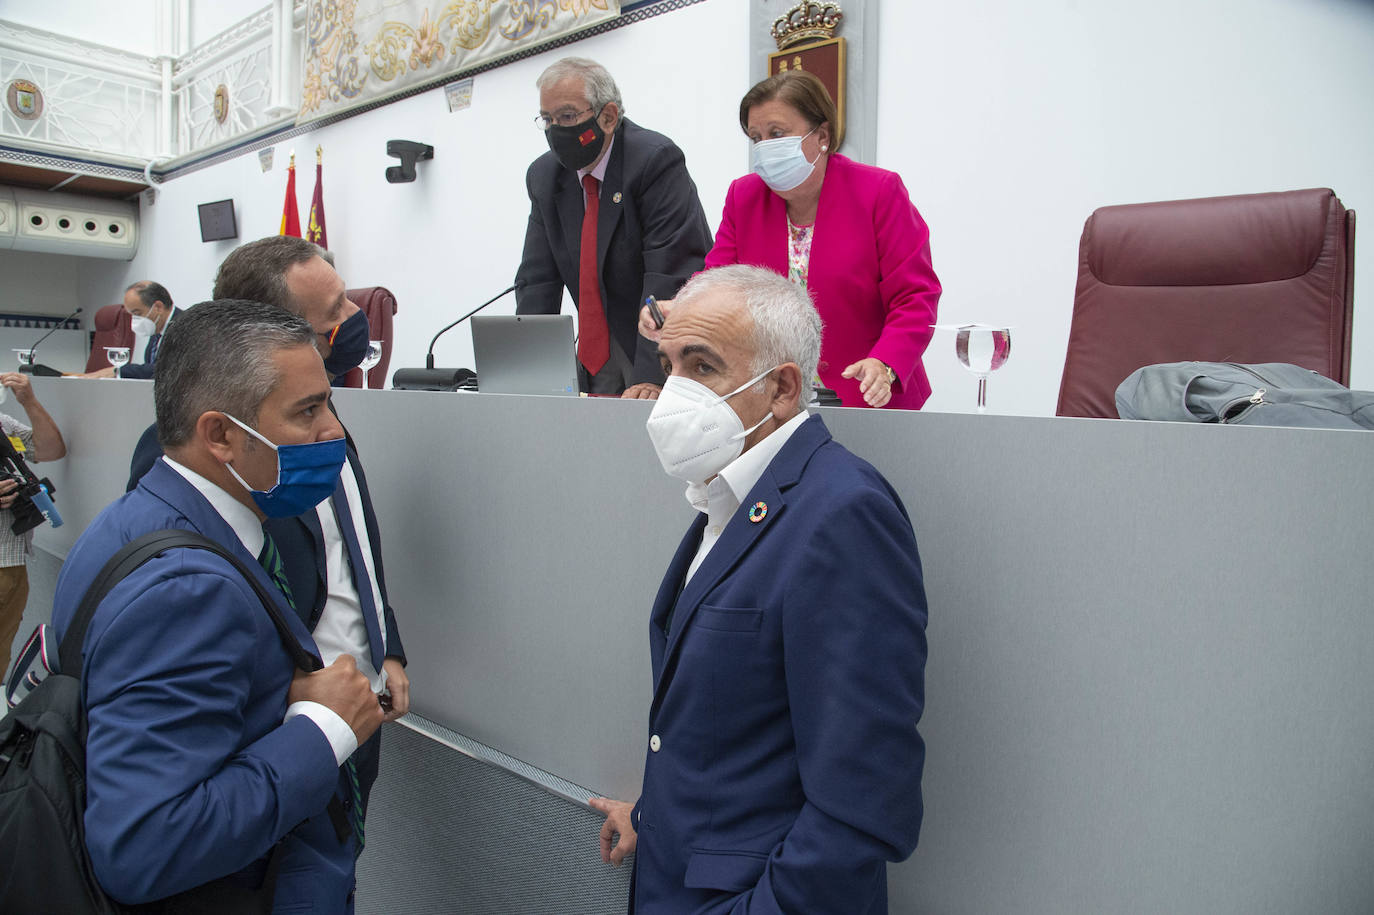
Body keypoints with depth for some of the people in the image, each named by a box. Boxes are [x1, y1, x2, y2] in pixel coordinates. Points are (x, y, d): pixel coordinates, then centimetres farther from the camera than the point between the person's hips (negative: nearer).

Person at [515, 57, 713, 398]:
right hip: (596, 366, 5)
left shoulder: (656, 161, -14)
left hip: (665, 358, -5)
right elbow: (537, 281, 3)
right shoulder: (544, 177, 6)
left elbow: (671, 276, -22)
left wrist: (650, 376, -30)